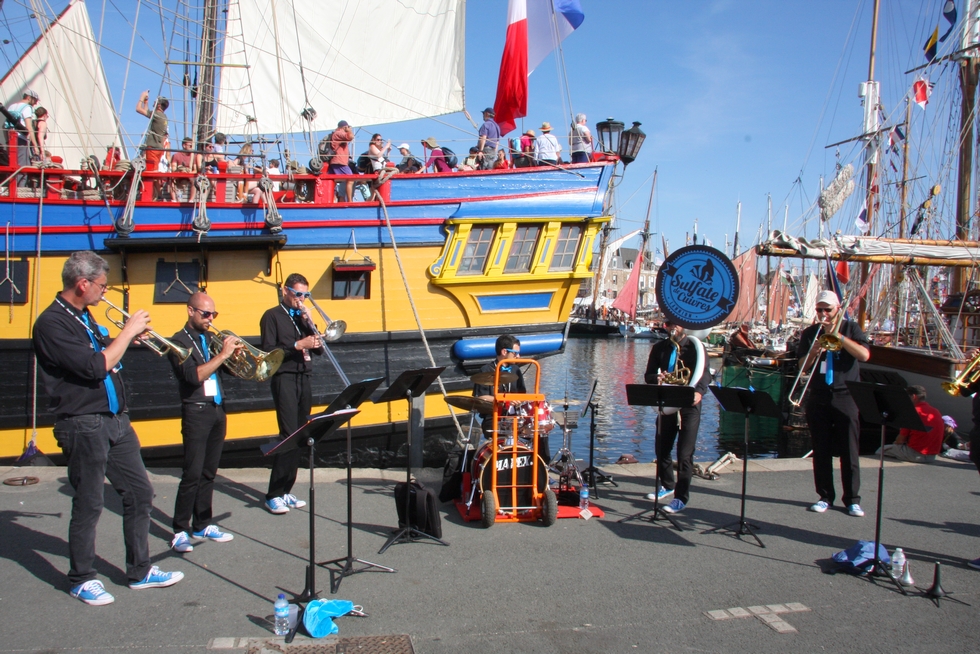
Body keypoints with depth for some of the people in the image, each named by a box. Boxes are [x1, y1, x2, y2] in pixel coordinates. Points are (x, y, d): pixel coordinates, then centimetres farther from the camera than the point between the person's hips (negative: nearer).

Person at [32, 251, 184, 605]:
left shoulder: (84, 317, 13)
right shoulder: (51, 323, -16)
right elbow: (94, 367, -23)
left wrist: (129, 337, 5)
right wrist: (128, 331, -14)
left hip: (115, 420, 9)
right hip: (83, 426, -9)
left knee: (139, 493, 11)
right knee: (88, 505, 4)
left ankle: (140, 571, 24)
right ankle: (82, 579, 22)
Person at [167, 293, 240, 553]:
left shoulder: (210, 338, 13)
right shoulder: (180, 341, -7)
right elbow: (194, 376, -20)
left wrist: (233, 354, -5)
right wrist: (222, 354, -21)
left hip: (218, 410, 7)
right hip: (197, 412, -7)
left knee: (209, 472, 12)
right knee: (193, 473, -6)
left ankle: (202, 525, 21)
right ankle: (180, 531, 2)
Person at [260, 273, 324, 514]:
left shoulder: (303, 316, 18)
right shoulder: (272, 316, 0)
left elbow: (319, 349, 11)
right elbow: (268, 351, -9)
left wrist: (310, 323, -1)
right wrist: (297, 345, -18)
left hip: (304, 379, 6)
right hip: (285, 379, -6)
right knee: (290, 435, -14)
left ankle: (285, 491, 13)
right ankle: (274, 495, -9)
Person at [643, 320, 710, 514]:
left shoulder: (695, 346, -4)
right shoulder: (659, 348, 7)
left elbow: (705, 373, -16)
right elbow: (648, 375, 5)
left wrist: (699, 391, -37)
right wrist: (656, 378, -20)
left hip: (689, 405, -4)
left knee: (685, 453, -5)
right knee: (661, 448, 13)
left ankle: (681, 498, 4)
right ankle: (667, 486, 35)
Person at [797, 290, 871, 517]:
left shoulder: (850, 328, 5)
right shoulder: (810, 333, 11)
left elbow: (864, 355, -11)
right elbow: (802, 365, 6)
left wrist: (836, 335, -15)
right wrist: (814, 352, -13)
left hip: (846, 397, -2)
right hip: (818, 397, 2)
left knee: (849, 451, -1)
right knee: (821, 451, 5)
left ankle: (852, 499, 7)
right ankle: (825, 497, 13)